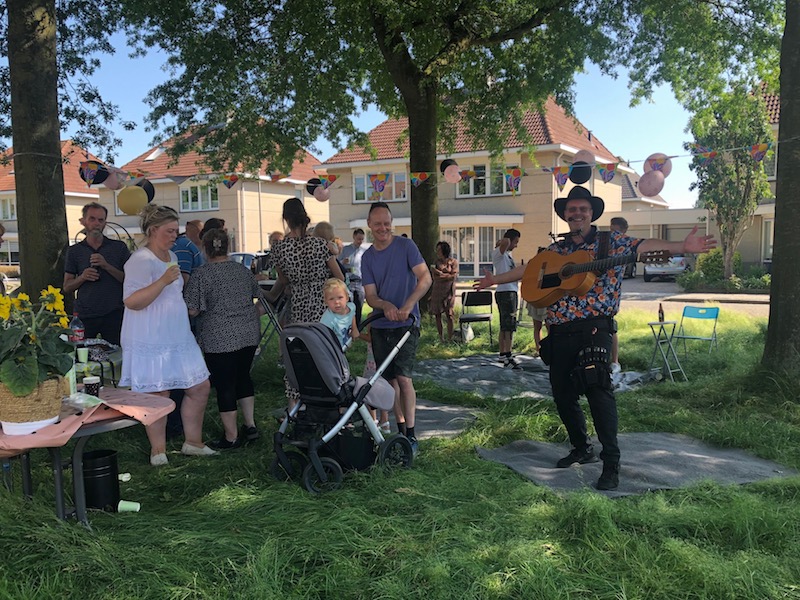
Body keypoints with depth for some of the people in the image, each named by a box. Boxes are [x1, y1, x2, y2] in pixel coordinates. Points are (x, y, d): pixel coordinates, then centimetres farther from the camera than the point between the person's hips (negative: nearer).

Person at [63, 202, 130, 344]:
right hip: (85, 316, 1)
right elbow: (67, 288, 10)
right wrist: (82, 277, -9)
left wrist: (107, 266, -13)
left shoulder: (119, 247, 5)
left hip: (113, 315, -1)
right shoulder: (74, 251, 10)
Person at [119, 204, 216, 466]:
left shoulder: (170, 256, 15)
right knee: (158, 395, 0)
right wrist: (163, 281, -29)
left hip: (178, 337, 9)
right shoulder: (141, 260, -14)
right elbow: (131, 301, -24)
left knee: (200, 387, 9)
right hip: (151, 342, -9)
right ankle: (158, 450, 18)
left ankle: (193, 442, 23)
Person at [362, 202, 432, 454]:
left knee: (403, 378, -12)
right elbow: (370, 295, 3)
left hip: (406, 323, -5)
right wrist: (386, 306, -20)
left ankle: (411, 436, -3)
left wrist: (408, 305, -26)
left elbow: (425, 278, -13)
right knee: (390, 379, 8)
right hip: (380, 326, 5)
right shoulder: (367, 257, 8)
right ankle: (400, 430, 20)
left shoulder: (405, 246, -4)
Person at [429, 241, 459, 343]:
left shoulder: (454, 261, 1)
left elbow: (454, 276, -10)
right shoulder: (436, 261, 8)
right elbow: (434, 277, -2)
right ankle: (441, 338, 11)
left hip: (449, 291, -3)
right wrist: (447, 276, -13)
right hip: (437, 291, 3)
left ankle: (450, 338, -2)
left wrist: (441, 275, -12)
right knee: (437, 315, 2)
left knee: (449, 315, -7)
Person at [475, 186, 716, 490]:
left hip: (594, 329, -5)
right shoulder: (556, 249, 16)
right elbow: (529, 269, 26)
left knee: (598, 390, -15)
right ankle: (582, 448, 30)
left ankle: (611, 463, -6)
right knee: (562, 394, 9)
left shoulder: (610, 242, 4)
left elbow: (645, 245, -9)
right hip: (559, 332, 5)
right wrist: (496, 279, 31)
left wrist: (681, 247, -23)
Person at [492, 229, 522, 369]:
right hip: (505, 292, -10)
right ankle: (508, 357, -16)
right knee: (509, 326, -14)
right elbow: (506, 242, -30)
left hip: (511, 292, 10)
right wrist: (501, 242, -11)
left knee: (505, 326, 12)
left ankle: (502, 355, 17)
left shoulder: (508, 254, 20)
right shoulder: (498, 253, -9)